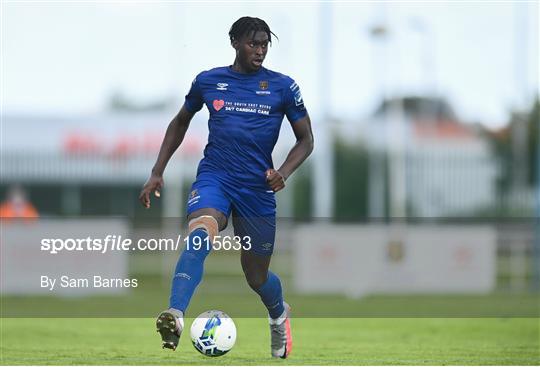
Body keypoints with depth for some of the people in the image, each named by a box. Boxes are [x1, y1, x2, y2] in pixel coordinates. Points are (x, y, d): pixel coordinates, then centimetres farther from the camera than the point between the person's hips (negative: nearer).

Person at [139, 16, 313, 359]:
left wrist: (283, 172, -12)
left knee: (256, 275, 10)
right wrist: (157, 172, 13)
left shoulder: (282, 86, 1)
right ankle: (175, 317, -49)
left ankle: (279, 315, 46)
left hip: (257, 186, 0)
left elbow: (306, 140, 7)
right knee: (200, 234, -32)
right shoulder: (208, 81, 5)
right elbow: (180, 123, 20)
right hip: (214, 176, 0)